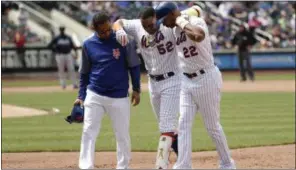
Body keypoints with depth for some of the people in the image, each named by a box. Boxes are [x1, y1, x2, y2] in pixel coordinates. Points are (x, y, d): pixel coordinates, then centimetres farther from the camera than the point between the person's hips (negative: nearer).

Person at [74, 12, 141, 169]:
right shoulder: (88, 44, 0)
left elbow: (134, 65, 1)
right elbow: (84, 73, 10)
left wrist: (136, 89, -1)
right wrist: (81, 96, 6)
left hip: (119, 97, -1)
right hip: (94, 96, 1)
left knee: (123, 135, 6)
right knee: (88, 132, -5)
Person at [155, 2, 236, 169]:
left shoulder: (196, 22, -16)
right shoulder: (175, 30, 7)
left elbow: (198, 36, -40)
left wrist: (182, 22, -27)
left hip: (207, 78, -7)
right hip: (187, 81, 7)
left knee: (213, 126, 4)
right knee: (184, 124, -1)